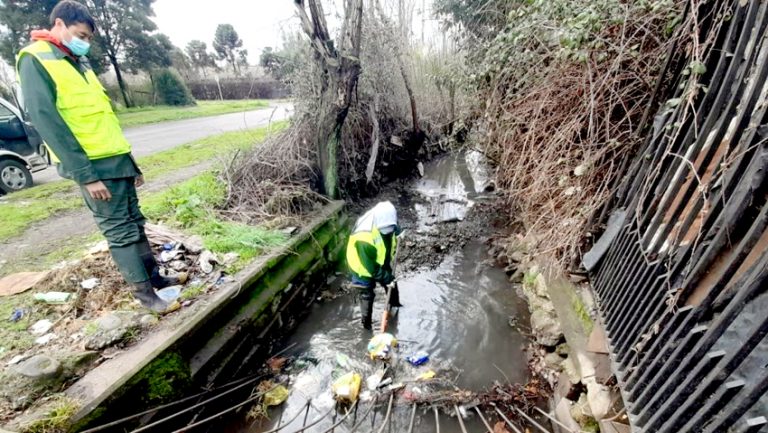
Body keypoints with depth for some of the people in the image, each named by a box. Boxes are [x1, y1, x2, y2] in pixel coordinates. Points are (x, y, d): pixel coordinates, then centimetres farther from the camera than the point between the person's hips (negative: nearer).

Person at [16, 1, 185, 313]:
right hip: (94, 165, -8)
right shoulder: (35, 60, -5)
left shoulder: (79, 63, 19)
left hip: (117, 158, 8)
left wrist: (131, 163, 16)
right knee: (120, 230, -3)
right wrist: (85, 174, -21)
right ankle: (144, 291, 7)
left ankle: (155, 276, 23)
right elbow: (46, 121, -15)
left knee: (135, 222, 12)